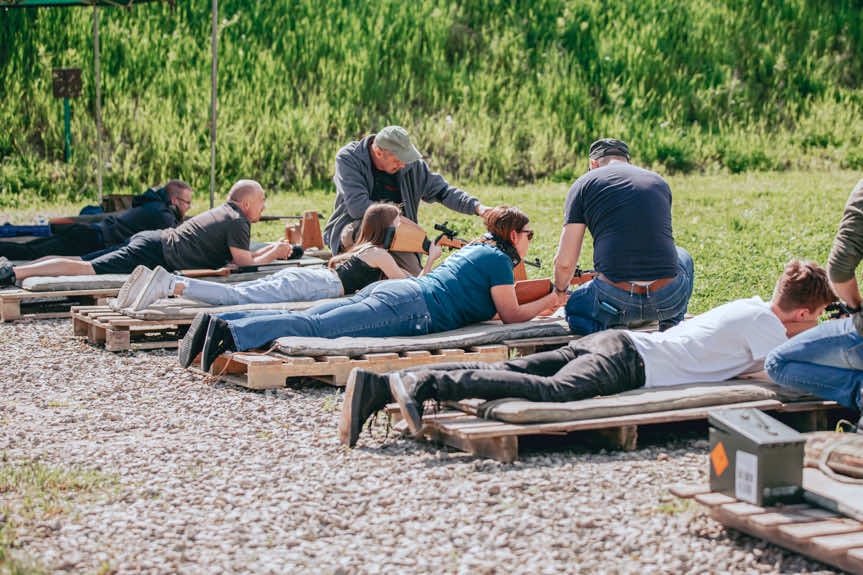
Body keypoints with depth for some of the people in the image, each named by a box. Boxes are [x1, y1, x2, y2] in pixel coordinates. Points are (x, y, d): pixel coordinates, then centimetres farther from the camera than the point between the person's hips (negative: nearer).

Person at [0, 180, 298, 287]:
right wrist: (273, 255, 5)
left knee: (83, 264, 7)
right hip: (155, 254, -9)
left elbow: (237, 256, 30)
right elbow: (244, 262, -9)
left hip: (151, 239, 9)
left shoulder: (224, 212, 23)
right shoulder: (238, 223, -6)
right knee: (88, 270, -17)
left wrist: (272, 248, 27)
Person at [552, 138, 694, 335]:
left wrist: (560, 291, 27)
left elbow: (564, 262, 5)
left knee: (574, 305, 32)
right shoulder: (659, 182, 19)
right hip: (669, 300, 2)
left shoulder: (584, 184, 9)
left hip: (616, 301, -2)